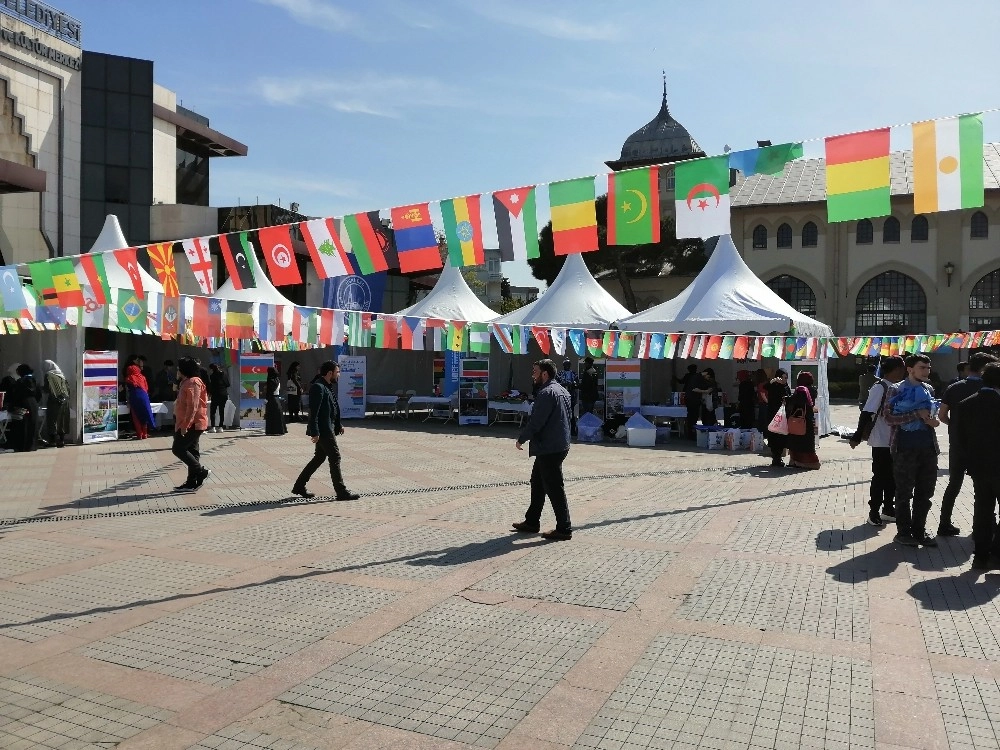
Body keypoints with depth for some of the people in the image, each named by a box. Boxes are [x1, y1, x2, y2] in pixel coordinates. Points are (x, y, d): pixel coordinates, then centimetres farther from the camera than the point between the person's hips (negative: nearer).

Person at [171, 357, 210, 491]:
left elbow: (192, 406, -24)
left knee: (178, 449, -9)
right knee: (191, 451, 9)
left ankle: (201, 472, -6)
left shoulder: (192, 383, -16)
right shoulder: (187, 382, 18)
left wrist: (185, 425, -26)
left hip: (192, 424, -10)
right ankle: (191, 483, 12)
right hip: (192, 424, 10)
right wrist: (183, 424, 21)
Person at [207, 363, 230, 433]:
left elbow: (212, 386, -8)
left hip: (216, 395, -5)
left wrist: (209, 393, 6)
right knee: (222, 411, 9)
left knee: (212, 411, 2)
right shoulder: (225, 373, 6)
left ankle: (213, 427, -6)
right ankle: (221, 427, 7)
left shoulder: (213, 375, -10)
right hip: (224, 394, 5)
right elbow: (228, 384, 8)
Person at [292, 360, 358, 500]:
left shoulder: (329, 387, 15)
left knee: (319, 457, 15)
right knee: (335, 457, -6)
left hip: (328, 428, 10)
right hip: (323, 430, -10)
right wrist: (315, 432, -24)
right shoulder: (318, 387, -16)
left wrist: (338, 425, 19)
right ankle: (341, 491, 1)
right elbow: (314, 411, -21)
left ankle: (299, 487, 23)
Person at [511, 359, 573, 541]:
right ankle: (531, 522, 27)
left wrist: (521, 439, -6)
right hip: (560, 445, 11)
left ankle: (564, 529, 2)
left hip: (548, 449, -11)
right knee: (537, 483, 18)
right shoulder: (562, 391, 15)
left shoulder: (546, 393, -18)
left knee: (554, 488, -4)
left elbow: (536, 422, -20)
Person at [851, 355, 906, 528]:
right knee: (880, 476, 0)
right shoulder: (879, 387, -16)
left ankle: (888, 509, 26)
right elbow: (867, 413, -21)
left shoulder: (895, 387, 10)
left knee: (892, 476, 14)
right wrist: (857, 436, -24)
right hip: (882, 441, -8)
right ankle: (874, 512, 9)